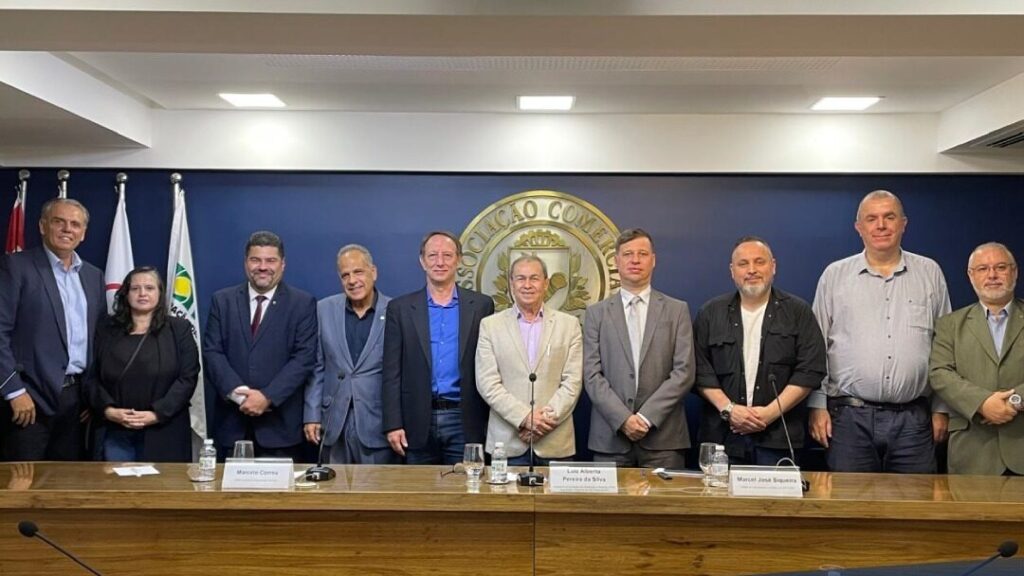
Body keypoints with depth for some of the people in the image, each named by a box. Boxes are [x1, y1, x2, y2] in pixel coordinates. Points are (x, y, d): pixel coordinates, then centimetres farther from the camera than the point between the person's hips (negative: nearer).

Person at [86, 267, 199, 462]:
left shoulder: (179, 329, 4)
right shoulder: (107, 330, 11)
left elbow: (188, 377, -4)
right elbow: (92, 378, 8)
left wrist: (156, 414, -13)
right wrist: (108, 410, -9)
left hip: (163, 433, -2)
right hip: (115, 433, 2)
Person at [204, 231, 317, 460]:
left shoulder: (303, 304, 2)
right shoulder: (222, 300, 9)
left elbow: (304, 358, -6)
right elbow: (212, 352, 2)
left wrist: (268, 397, -16)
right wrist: (239, 394, -13)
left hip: (280, 424, -2)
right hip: (232, 420, 2)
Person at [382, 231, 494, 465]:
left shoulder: (481, 305, 5)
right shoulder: (400, 308, 5)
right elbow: (392, 373, 3)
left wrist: (492, 423, 2)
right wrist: (393, 424, -4)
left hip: (465, 422, 0)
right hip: (418, 424, 0)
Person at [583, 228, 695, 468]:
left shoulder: (677, 310, 8)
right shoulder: (596, 313, 9)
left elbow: (684, 372, 0)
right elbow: (592, 376, 1)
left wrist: (647, 417, -9)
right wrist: (623, 419, -10)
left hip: (663, 438, 0)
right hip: (611, 437, 0)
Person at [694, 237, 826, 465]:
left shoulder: (798, 312, 5)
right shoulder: (711, 313, 8)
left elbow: (810, 371, -2)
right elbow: (701, 370, 4)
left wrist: (771, 412, -11)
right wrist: (728, 409, -9)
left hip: (777, 437, -1)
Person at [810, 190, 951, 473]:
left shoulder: (930, 273, 8)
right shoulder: (835, 275, 5)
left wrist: (941, 409, 8)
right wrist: (817, 406, 0)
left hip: (913, 418, 1)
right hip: (849, 417, -1)